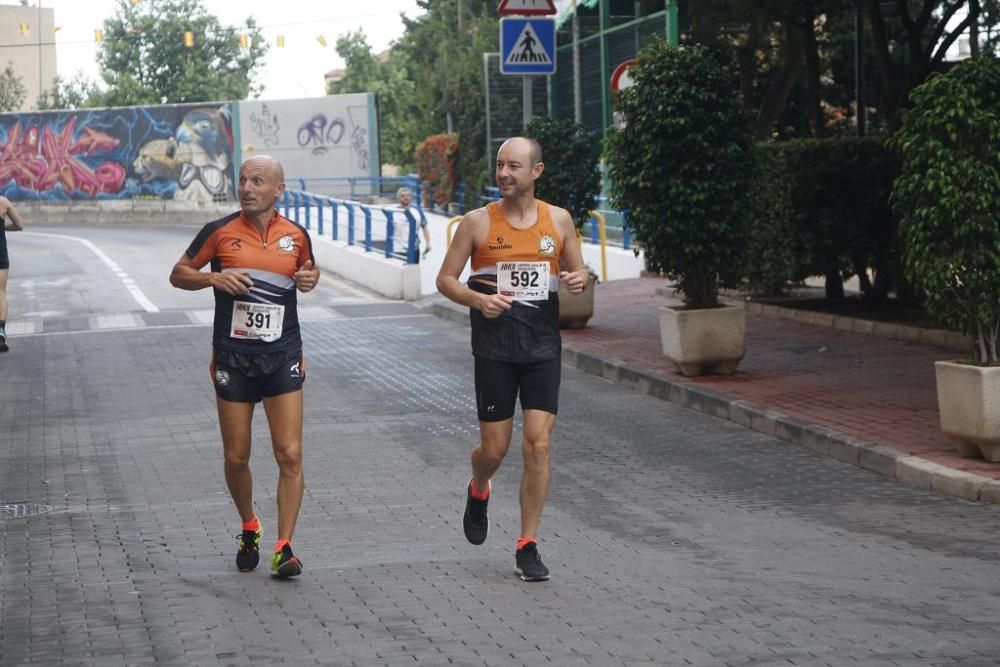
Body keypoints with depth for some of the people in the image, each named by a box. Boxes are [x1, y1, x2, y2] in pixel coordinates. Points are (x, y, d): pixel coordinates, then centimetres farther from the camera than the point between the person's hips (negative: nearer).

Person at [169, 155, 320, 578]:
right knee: (236, 457, 6)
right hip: (233, 359, 0)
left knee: (290, 454, -8)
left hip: (282, 357, 1)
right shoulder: (220, 232, -3)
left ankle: (284, 547, -3)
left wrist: (310, 278, -2)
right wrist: (213, 277, -15)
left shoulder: (296, 236, 3)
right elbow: (178, 274, 5)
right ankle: (249, 529, 31)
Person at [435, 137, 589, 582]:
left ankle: (527, 547, 3)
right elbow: (445, 279, 1)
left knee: (538, 444, -6)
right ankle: (478, 492, 40)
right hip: (494, 348, -1)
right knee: (494, 447, 2)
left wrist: (580, 280, -8)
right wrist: (477, 299, -17)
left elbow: (578, 270, 16)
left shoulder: (558, 220, 4)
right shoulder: (477, 222, -2)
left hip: (543, 345, 1)